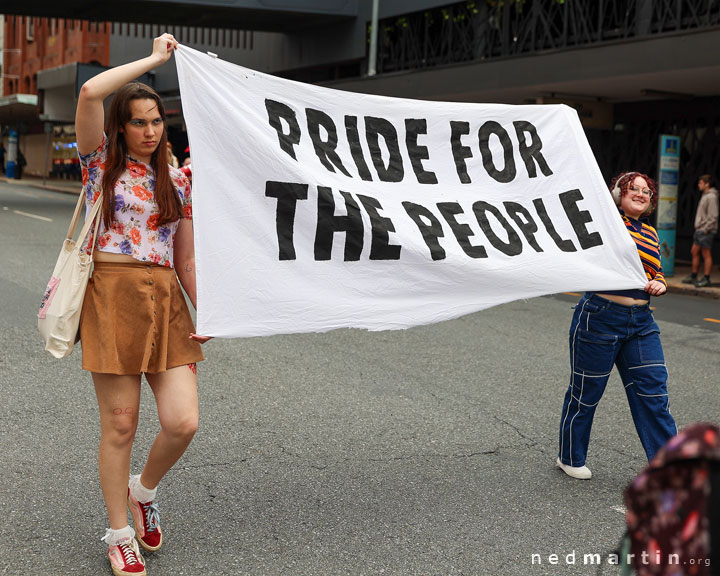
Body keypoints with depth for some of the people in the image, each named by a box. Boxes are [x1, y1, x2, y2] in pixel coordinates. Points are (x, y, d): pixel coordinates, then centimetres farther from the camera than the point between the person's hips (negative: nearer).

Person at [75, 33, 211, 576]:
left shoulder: (177, 181, 15)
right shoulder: (102, 161, 5)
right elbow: (90, 92, -13)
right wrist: (153, 58, -4)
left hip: (167, 302, 4)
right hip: (113, 296, -3)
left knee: (183, 422, -7)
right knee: (120, 425, 0)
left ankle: (144, 490, 25)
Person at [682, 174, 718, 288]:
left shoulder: (711, 197, -13)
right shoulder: (704, 196, 17)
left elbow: (713, 216, -18)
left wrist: (706, 229, -20)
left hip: (706, 231, -10)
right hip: (699, 230, 10)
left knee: (706, 255, -5)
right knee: (694, 252, 11)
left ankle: (706, 279, -1)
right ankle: (693, 276, 18)